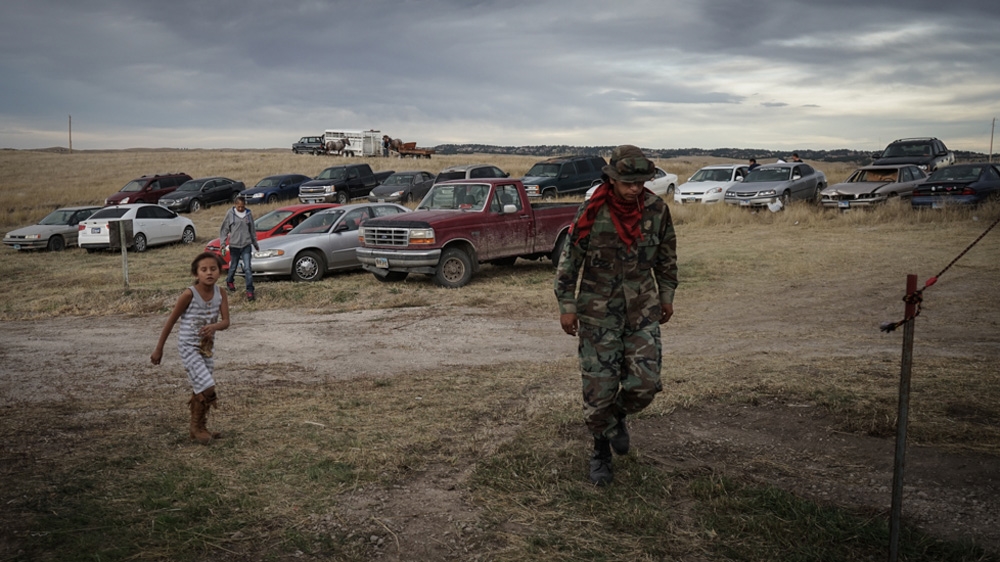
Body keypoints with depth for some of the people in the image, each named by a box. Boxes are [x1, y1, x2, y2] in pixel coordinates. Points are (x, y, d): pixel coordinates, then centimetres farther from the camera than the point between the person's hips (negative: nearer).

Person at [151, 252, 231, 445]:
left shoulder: (221, 294, -7)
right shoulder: (189, 295, -20)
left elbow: (226, 322, -14)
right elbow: (171, 321, -12)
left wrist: (214, 326, -38)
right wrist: (159, 349, -7)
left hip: (207, 347, 5)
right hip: (189, 347, -5)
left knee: (200, 389, 16)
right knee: (207, 388, -12)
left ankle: (199, 427, 32)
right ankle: (196, 427, 8)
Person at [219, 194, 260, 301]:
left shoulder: (249, 214, 4)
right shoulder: (230, 214, -2)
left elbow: (252, 231, 14)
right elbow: (224, 229, 3)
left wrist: (255, 244, 20)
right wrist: (223, 242, -4)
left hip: (246, 245, 0)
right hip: (234, 245, 0)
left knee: (247, 268, -8)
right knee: (233, 267, 14)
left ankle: (250, 290, -8)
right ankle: (229, 282, 42)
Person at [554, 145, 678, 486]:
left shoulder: (656, 209, -3)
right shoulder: (591, 213, -13)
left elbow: (667, 256, 11)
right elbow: (569, 260, -5)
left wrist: (666, 295, 15)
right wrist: (566, 306, -5)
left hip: (642, 307, 3)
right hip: (598, 310, -2)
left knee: (645, 383, -6)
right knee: (599, 386, 0)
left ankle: (618, 415, 28)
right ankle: (601, 451, 21)